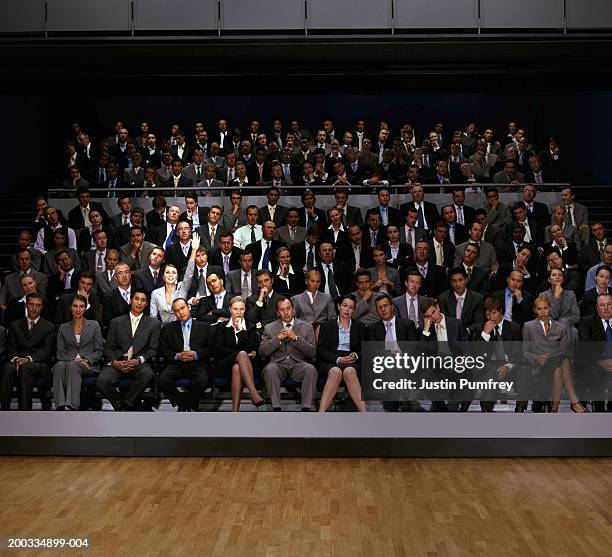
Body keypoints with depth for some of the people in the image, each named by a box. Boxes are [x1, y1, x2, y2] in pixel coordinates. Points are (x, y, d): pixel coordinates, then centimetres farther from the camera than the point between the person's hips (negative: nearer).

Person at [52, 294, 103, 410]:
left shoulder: (94, 325, 15)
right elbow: (60, 353, 10)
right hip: (69, 362, 2)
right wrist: (73, 360, -9)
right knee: (60, 365, -35)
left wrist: (88, 361, -10)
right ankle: (60, 407, -47)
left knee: (72, 366, -37)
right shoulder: (63, 328, 19)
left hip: (88, 366, -2)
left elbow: (99, 350, 8)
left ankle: (72, 406, -48)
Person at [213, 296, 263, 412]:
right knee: (242, 354, -36)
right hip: (225, 364, -1)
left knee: (237, 368, -39)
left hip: (246, 362, 1)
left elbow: (251, 347, 1)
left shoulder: (251, 327, 18)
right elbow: (218, 349, 2)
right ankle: (254, 393, -53)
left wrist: (239, 329, -6)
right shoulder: (222, 327, 17)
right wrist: (240, 354, -9)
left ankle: (235, 410, -49)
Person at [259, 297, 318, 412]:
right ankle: (276, 408, -31)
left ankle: (306, 408, -28)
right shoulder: (269, 328, 15)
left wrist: (295, 338, -9)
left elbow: (313, 352, 2)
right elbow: (262, 352, 5)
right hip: (278, 364, 0)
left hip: (298, 365, 0)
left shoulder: (306, 327, 13)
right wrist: (278, 339, -8)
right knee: (270, 369, -34)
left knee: (311, 369, -32)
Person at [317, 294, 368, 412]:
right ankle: (321, 413, -47)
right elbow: (321, 350, 5)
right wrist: (338, 359, -11)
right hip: (330, 362, -1)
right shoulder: (327, 326, 14)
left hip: (352, 362, 1)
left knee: (349, 371, -36)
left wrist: (356, 355, -8)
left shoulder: (359, 326, 19)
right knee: (336, 372, -36)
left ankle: (364, 412, -48)